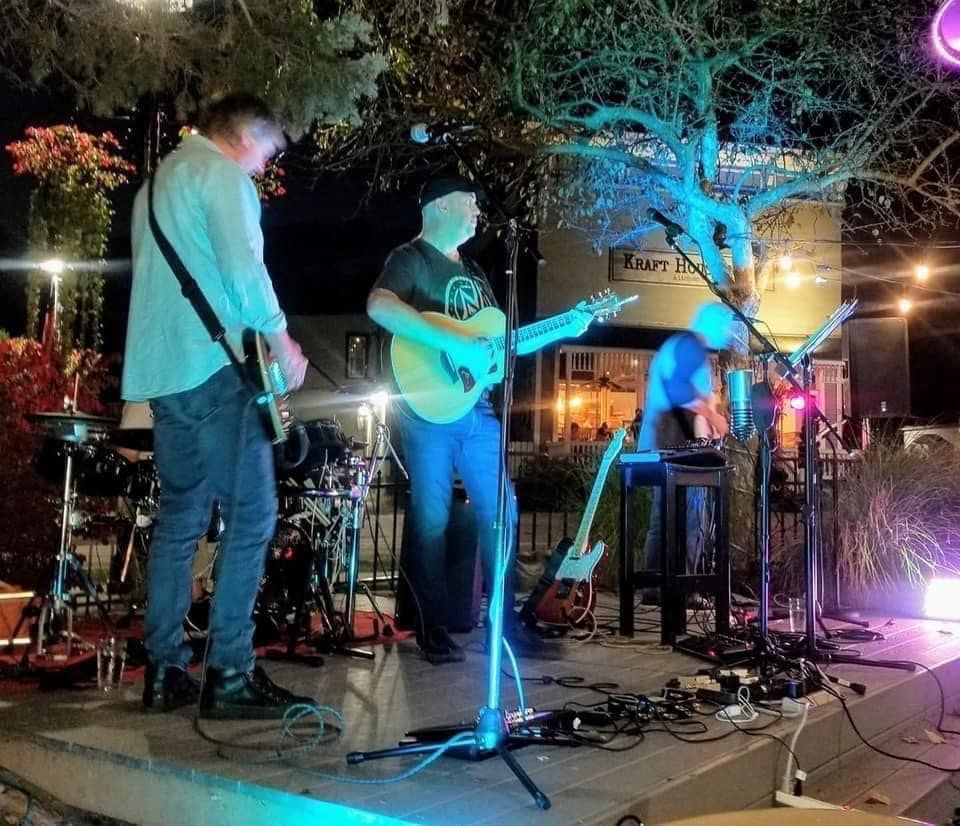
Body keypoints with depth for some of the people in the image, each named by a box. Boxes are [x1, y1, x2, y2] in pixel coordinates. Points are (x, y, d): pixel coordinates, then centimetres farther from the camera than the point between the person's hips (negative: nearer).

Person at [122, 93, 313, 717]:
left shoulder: (158, 181, 25)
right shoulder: (222, 173, -4)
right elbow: (243, 266, -17)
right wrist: (281, 341, -6)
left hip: (159, 367, 9)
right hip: (214, 363, -9)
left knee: (180, 515, 11)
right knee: (251, 514, -7)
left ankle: (166, 671, 12)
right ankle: (229, 674, -8)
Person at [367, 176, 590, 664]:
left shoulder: (473, 273, 21)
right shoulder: (410, 259, -4)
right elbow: (379, 307, -26)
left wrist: (563, 331, 11)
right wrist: (453, 343, -29)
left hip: (476, 408, 8)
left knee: (500, 512, 7)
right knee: (431, 519, -2)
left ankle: (504, 618, 17)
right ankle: (434, 629, 9)